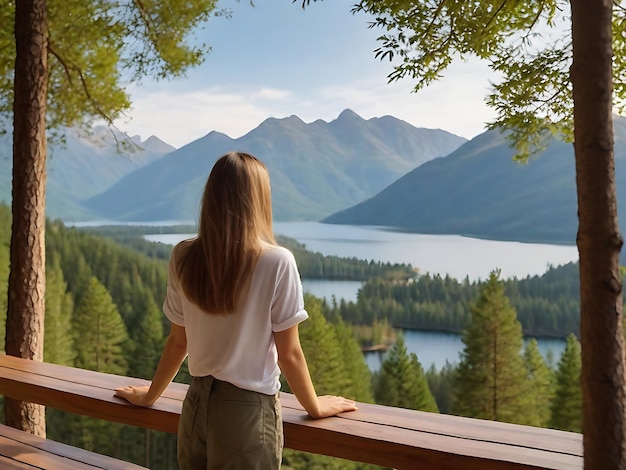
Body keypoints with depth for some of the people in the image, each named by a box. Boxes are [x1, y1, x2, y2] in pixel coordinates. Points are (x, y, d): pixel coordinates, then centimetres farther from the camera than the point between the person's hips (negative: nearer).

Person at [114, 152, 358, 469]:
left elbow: (177, 342, 5)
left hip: (196, 405, 4)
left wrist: (149, 396, 21)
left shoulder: (184, 257, -4)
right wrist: (315, 407, 6)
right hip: (248, 409, -4)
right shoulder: (276, 262, -17)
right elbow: (288, 354, -10)